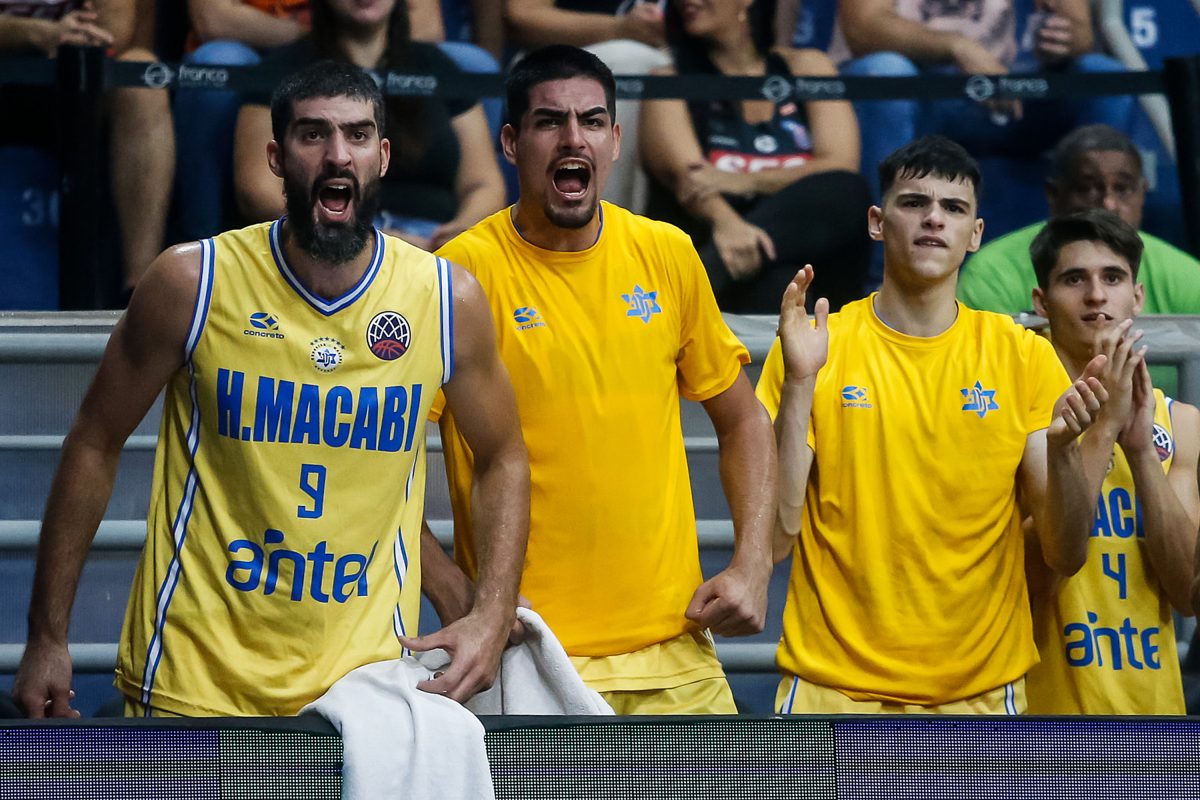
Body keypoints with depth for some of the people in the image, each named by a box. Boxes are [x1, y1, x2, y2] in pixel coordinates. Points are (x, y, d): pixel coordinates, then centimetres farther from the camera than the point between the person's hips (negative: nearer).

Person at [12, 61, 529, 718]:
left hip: (364, 673, 2)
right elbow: (95, 444, 1)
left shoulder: (447, 300, -2)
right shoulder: (192, 283, -8)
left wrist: (492, 618, -3)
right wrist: (47, 637, -1)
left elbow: (503, 460, 11)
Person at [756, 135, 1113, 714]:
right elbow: (773, 539, -10)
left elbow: (1065, 556, -1)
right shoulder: (814, 347, -2)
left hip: (981, 689, 1)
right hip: (833, 688, -1)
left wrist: (1062, 448, -18)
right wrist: (798, 384, -18)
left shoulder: (1024, 357, 2)